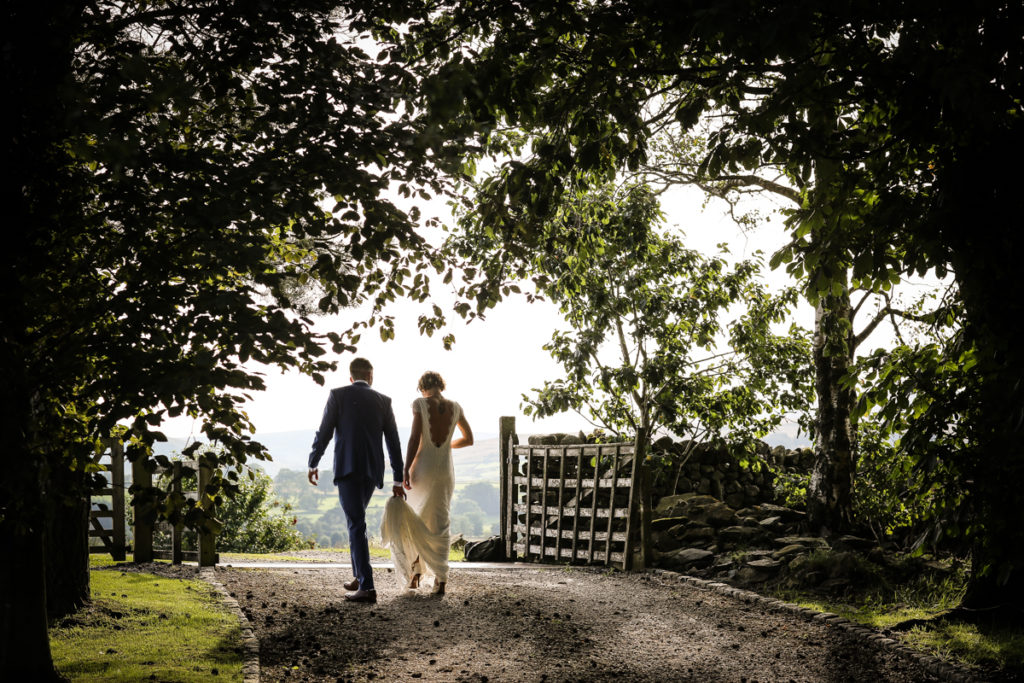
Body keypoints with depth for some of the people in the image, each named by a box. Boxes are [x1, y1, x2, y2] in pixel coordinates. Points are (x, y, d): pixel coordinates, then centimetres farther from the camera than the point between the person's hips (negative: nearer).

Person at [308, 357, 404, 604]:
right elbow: (393, 442, 8)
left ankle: (367, 586, -16)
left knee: (356, 524, -8)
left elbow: (324, 433, -2)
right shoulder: (383, 401, 10)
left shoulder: (338, 395, 1)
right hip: (373, 470, 4)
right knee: (356, 521, 22)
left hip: (348, 468, -4)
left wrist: (313, 464, 11)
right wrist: (398, 480, 11)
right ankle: (360, 576, 24)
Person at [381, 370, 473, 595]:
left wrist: (406, 471, -14)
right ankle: (441, 580, -1)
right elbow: (469, 439, 15)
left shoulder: (420, 404, -6)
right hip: (446, 470, 3)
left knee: (412, 520, 18)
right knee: (439, 525, 9)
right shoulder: (455, 407, 5)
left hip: (422, 468, -3)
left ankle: (416, 569, 9)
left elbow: (415, 438, -15)